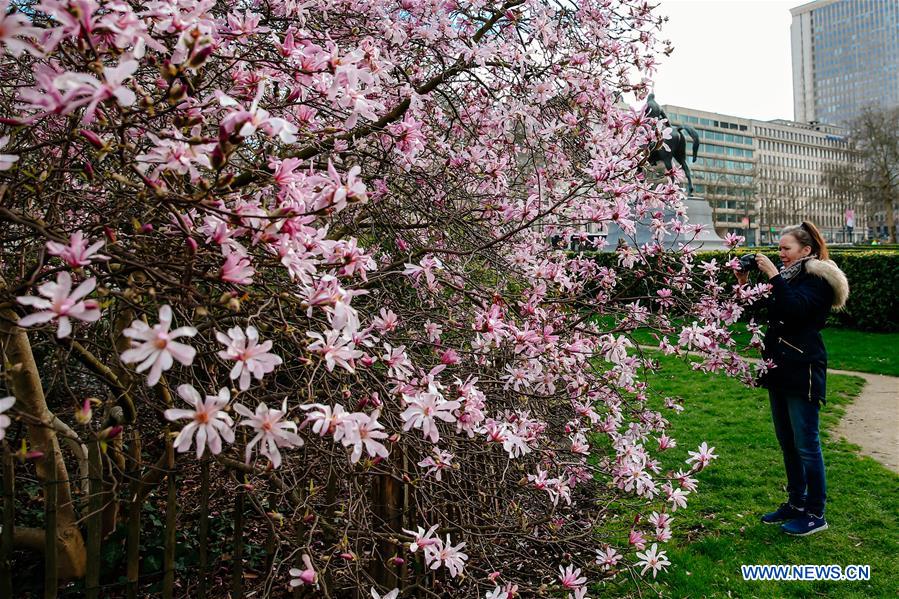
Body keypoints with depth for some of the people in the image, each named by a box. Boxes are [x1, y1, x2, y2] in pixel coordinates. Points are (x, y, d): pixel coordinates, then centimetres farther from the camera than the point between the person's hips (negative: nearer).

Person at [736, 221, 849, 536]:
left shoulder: (819, 278, -9)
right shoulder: (788, 275, 15)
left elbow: (796, 308, -25)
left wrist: (774, 276, -22)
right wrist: (745, 284, 4)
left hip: (803, 371, -8)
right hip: (780, 369, 9)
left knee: (806, 444, -2)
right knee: (787, 442, 15)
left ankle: (815, 513, 9)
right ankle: (796, 503, 27)